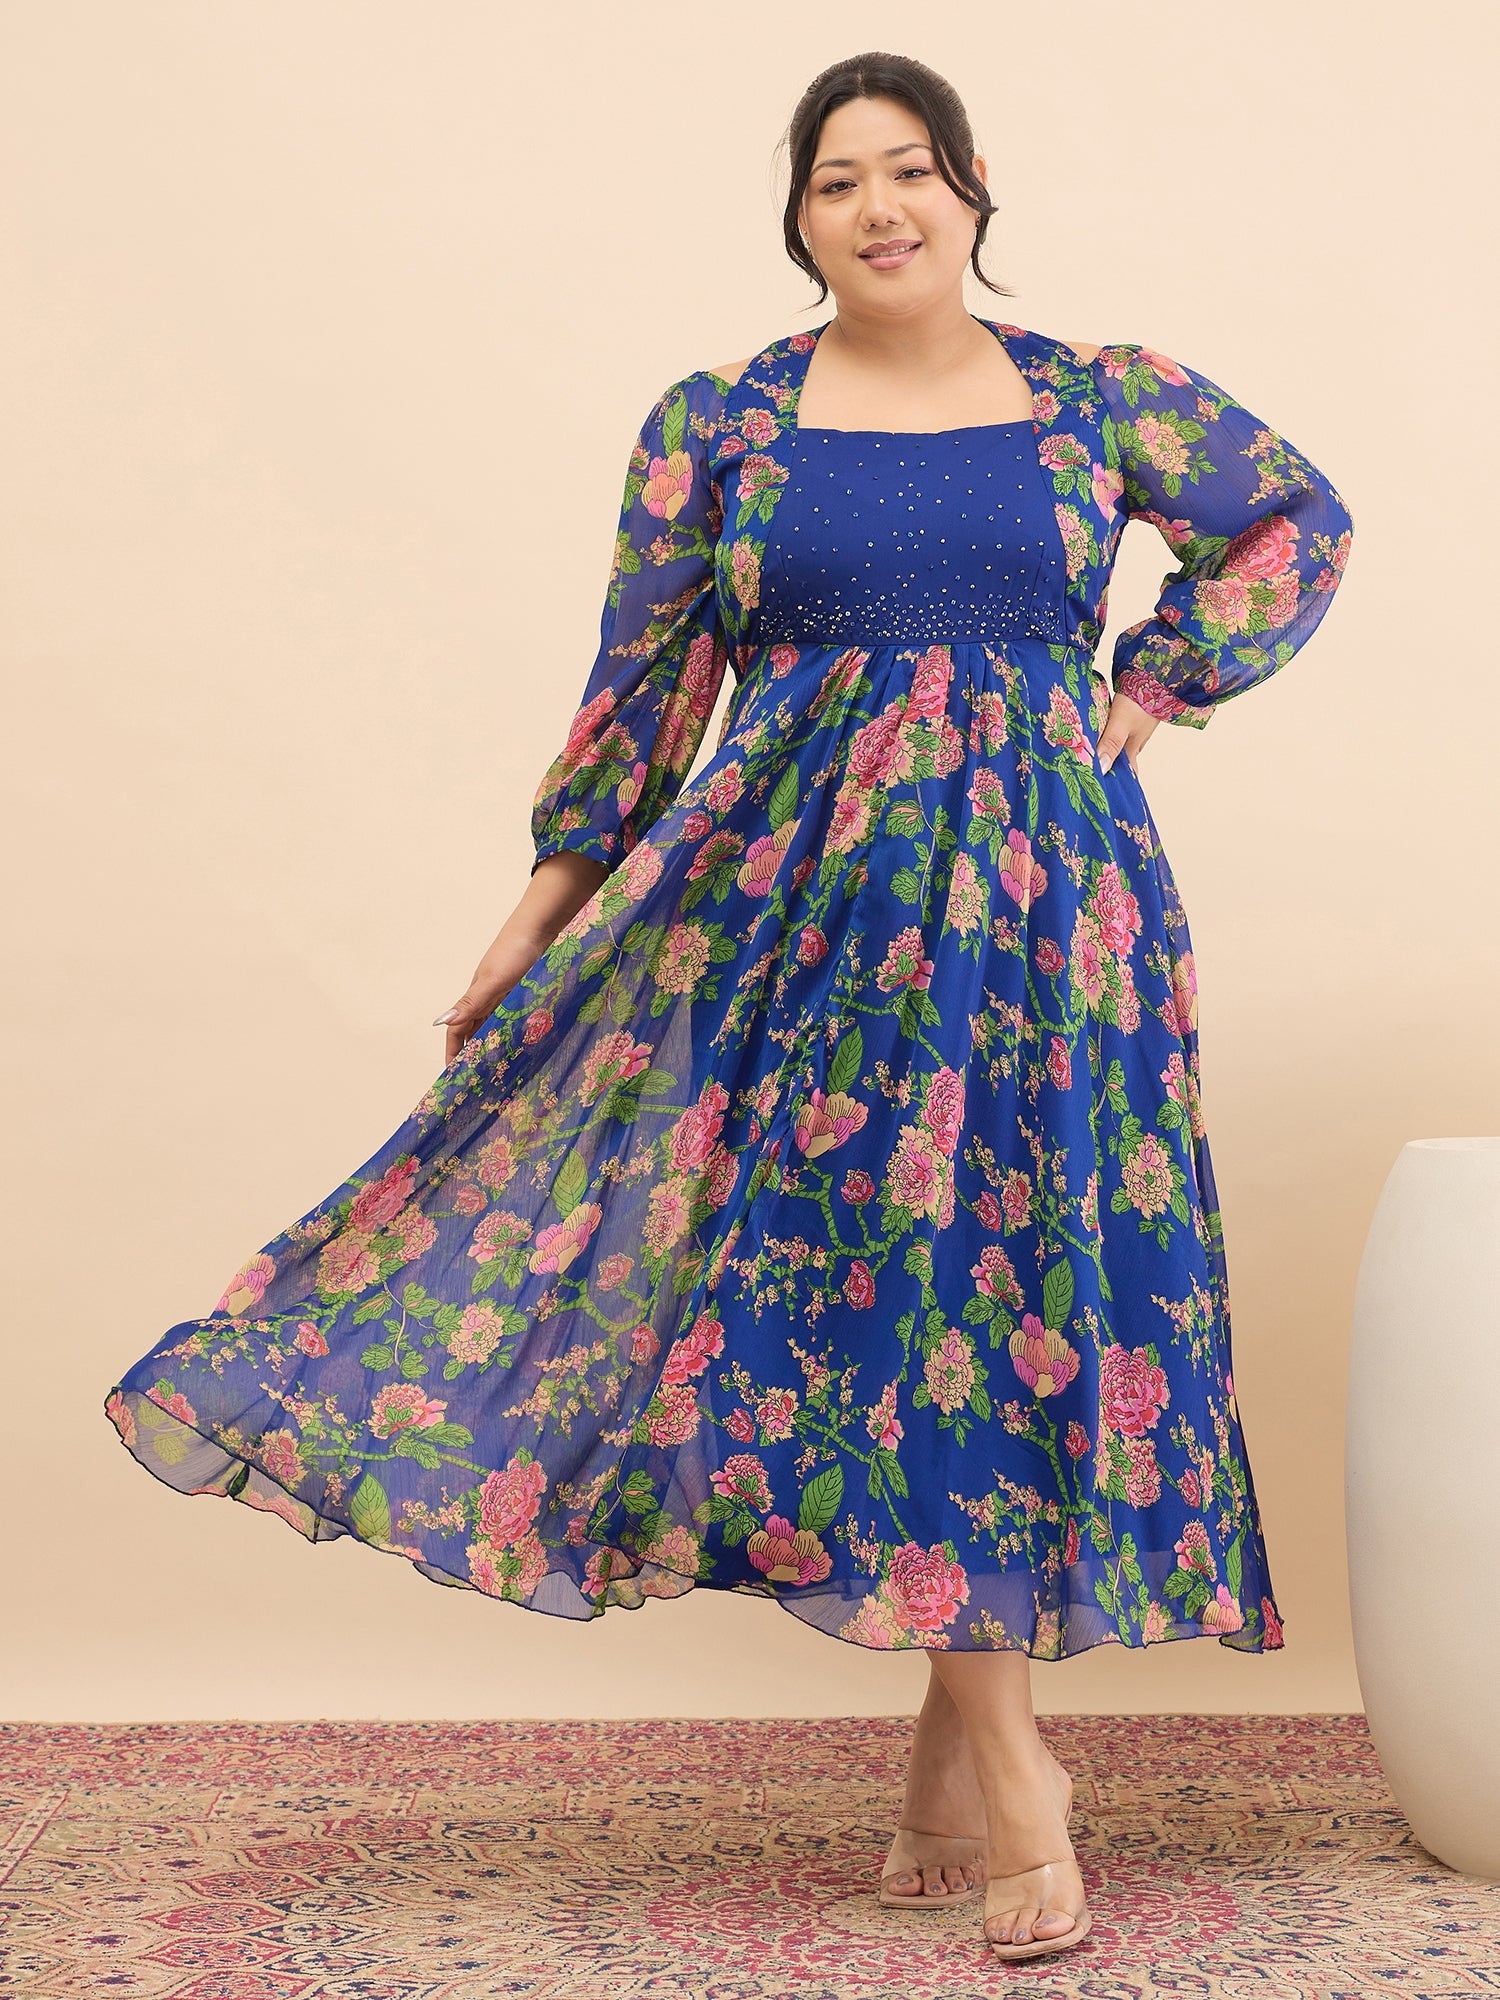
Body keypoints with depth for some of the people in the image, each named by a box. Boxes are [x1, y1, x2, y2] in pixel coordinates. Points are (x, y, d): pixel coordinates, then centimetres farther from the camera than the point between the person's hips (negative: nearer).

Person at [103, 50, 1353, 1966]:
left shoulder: (1101, 398, 7)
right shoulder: (713, 425, 6)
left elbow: (1297, 523, 18)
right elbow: (643, 689, 8)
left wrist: (1149, 693, 7)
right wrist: (541, 910, 7)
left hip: (1041, 894, 1)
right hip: (801, 897, 0)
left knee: (1014, 1274, -1)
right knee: (867, 1276, -7)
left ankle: (957, 1741, 14)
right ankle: (1010, 1768, 3)